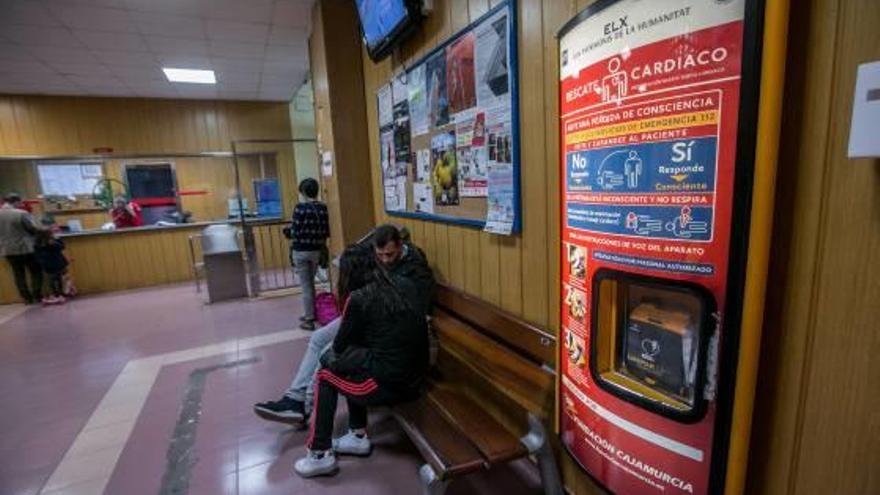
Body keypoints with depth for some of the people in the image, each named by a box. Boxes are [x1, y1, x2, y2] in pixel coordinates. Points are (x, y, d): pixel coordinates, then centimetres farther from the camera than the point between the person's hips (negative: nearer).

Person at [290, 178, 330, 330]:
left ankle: (309, 320, 13)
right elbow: (325, 232, 3)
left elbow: (295, 232, -12)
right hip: (316, 250, 5)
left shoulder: (300, 207, -13)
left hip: (301, 251, -5)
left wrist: (291, 251, 1)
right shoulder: (323, 208, 0)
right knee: (310, 284, 21)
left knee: (306, 286, 4)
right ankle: (311, 314, 32)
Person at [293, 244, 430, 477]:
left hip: (389, 384, -6)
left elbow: (340, 345, 5)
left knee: (325, 376, 17)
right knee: (351, 362, 25)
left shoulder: (358, 298, -11)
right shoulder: (405, 285, 4)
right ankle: (358, 437, 29)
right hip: (415, 377, 7)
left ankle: (321, 455, 22)